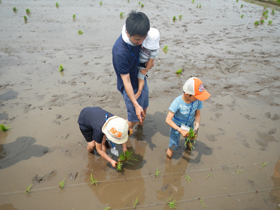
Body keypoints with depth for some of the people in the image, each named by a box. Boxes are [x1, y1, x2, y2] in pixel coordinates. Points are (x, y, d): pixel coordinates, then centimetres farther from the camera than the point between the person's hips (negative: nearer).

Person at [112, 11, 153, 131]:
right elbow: (126, 81, -29)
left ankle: (140, 128, 53)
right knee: (134, 119, 5)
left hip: (141, 79, 8)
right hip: (131, 87, -7)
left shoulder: (137, 36, -14)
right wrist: (136, 104, -24)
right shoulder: (120, 52, -36)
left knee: (144, 109, 25)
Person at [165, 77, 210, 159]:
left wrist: (197, 123, -29)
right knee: (173, 147, -2)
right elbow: (168, 120, -32)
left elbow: (197, 114, -8)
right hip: (176, 125, -4)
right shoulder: (177, 102, -35)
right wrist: (180, 130, -39)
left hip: (190, 125, 4)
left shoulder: (197, 100, -24)